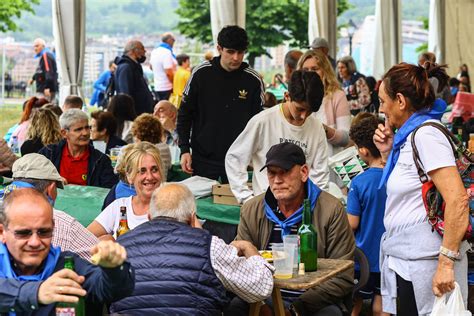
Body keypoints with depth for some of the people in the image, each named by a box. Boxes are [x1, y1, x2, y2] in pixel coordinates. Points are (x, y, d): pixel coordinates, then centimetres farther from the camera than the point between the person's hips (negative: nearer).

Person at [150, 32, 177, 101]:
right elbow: (169, 72, -24)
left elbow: (151, 66, 26)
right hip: (167, 88, -9)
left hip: (157, 88, 9)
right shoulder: (167, 52, -18)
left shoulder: (154, 51, 10)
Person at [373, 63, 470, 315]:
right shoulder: (408, 136, 14)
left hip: (422, 263, -9)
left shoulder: (427, 134, -15)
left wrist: (446, 263, -25)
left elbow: (457, 200, -23)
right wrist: (387, 153, 11)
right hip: (402, 261, 9)